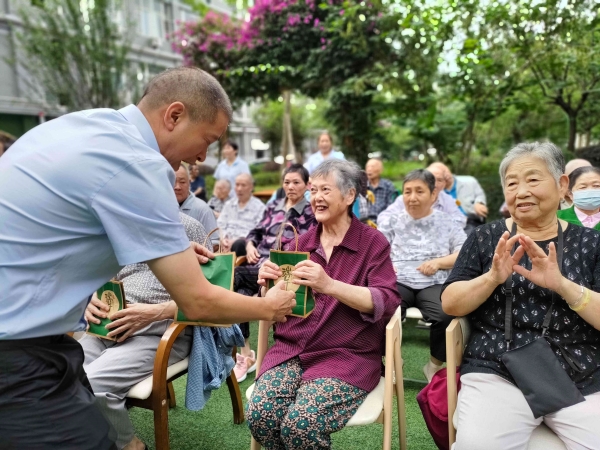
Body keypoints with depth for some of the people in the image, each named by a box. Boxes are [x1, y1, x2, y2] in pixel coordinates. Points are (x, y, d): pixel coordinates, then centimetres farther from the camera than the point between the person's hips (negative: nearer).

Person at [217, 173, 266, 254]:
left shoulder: (260, 207, 5)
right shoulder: (229, 204, 23)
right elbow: (220, 225, 16)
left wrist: (237, 240, -18)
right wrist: (223, 238, -6)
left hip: (246, 244, -4)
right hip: (227, 242, 4)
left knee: (240, 243, -40)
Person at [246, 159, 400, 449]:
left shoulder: (372, 242, -2)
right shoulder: (301, 241, 11)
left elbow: (387, 303, -14)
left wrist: (329, 285, -28)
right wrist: (269, 282, -13)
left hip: (347, 356, -3)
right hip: (290, 349, 4)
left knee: (300, 425, -25)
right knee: (259, 416, -19)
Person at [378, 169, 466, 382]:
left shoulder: (447, 222, 16)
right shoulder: (393, 222, 17)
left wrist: (439, 262, -9)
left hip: (433, 284, 0)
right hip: (398, 283, 0)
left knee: (447, 315, -32)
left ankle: (435, 365, 0)